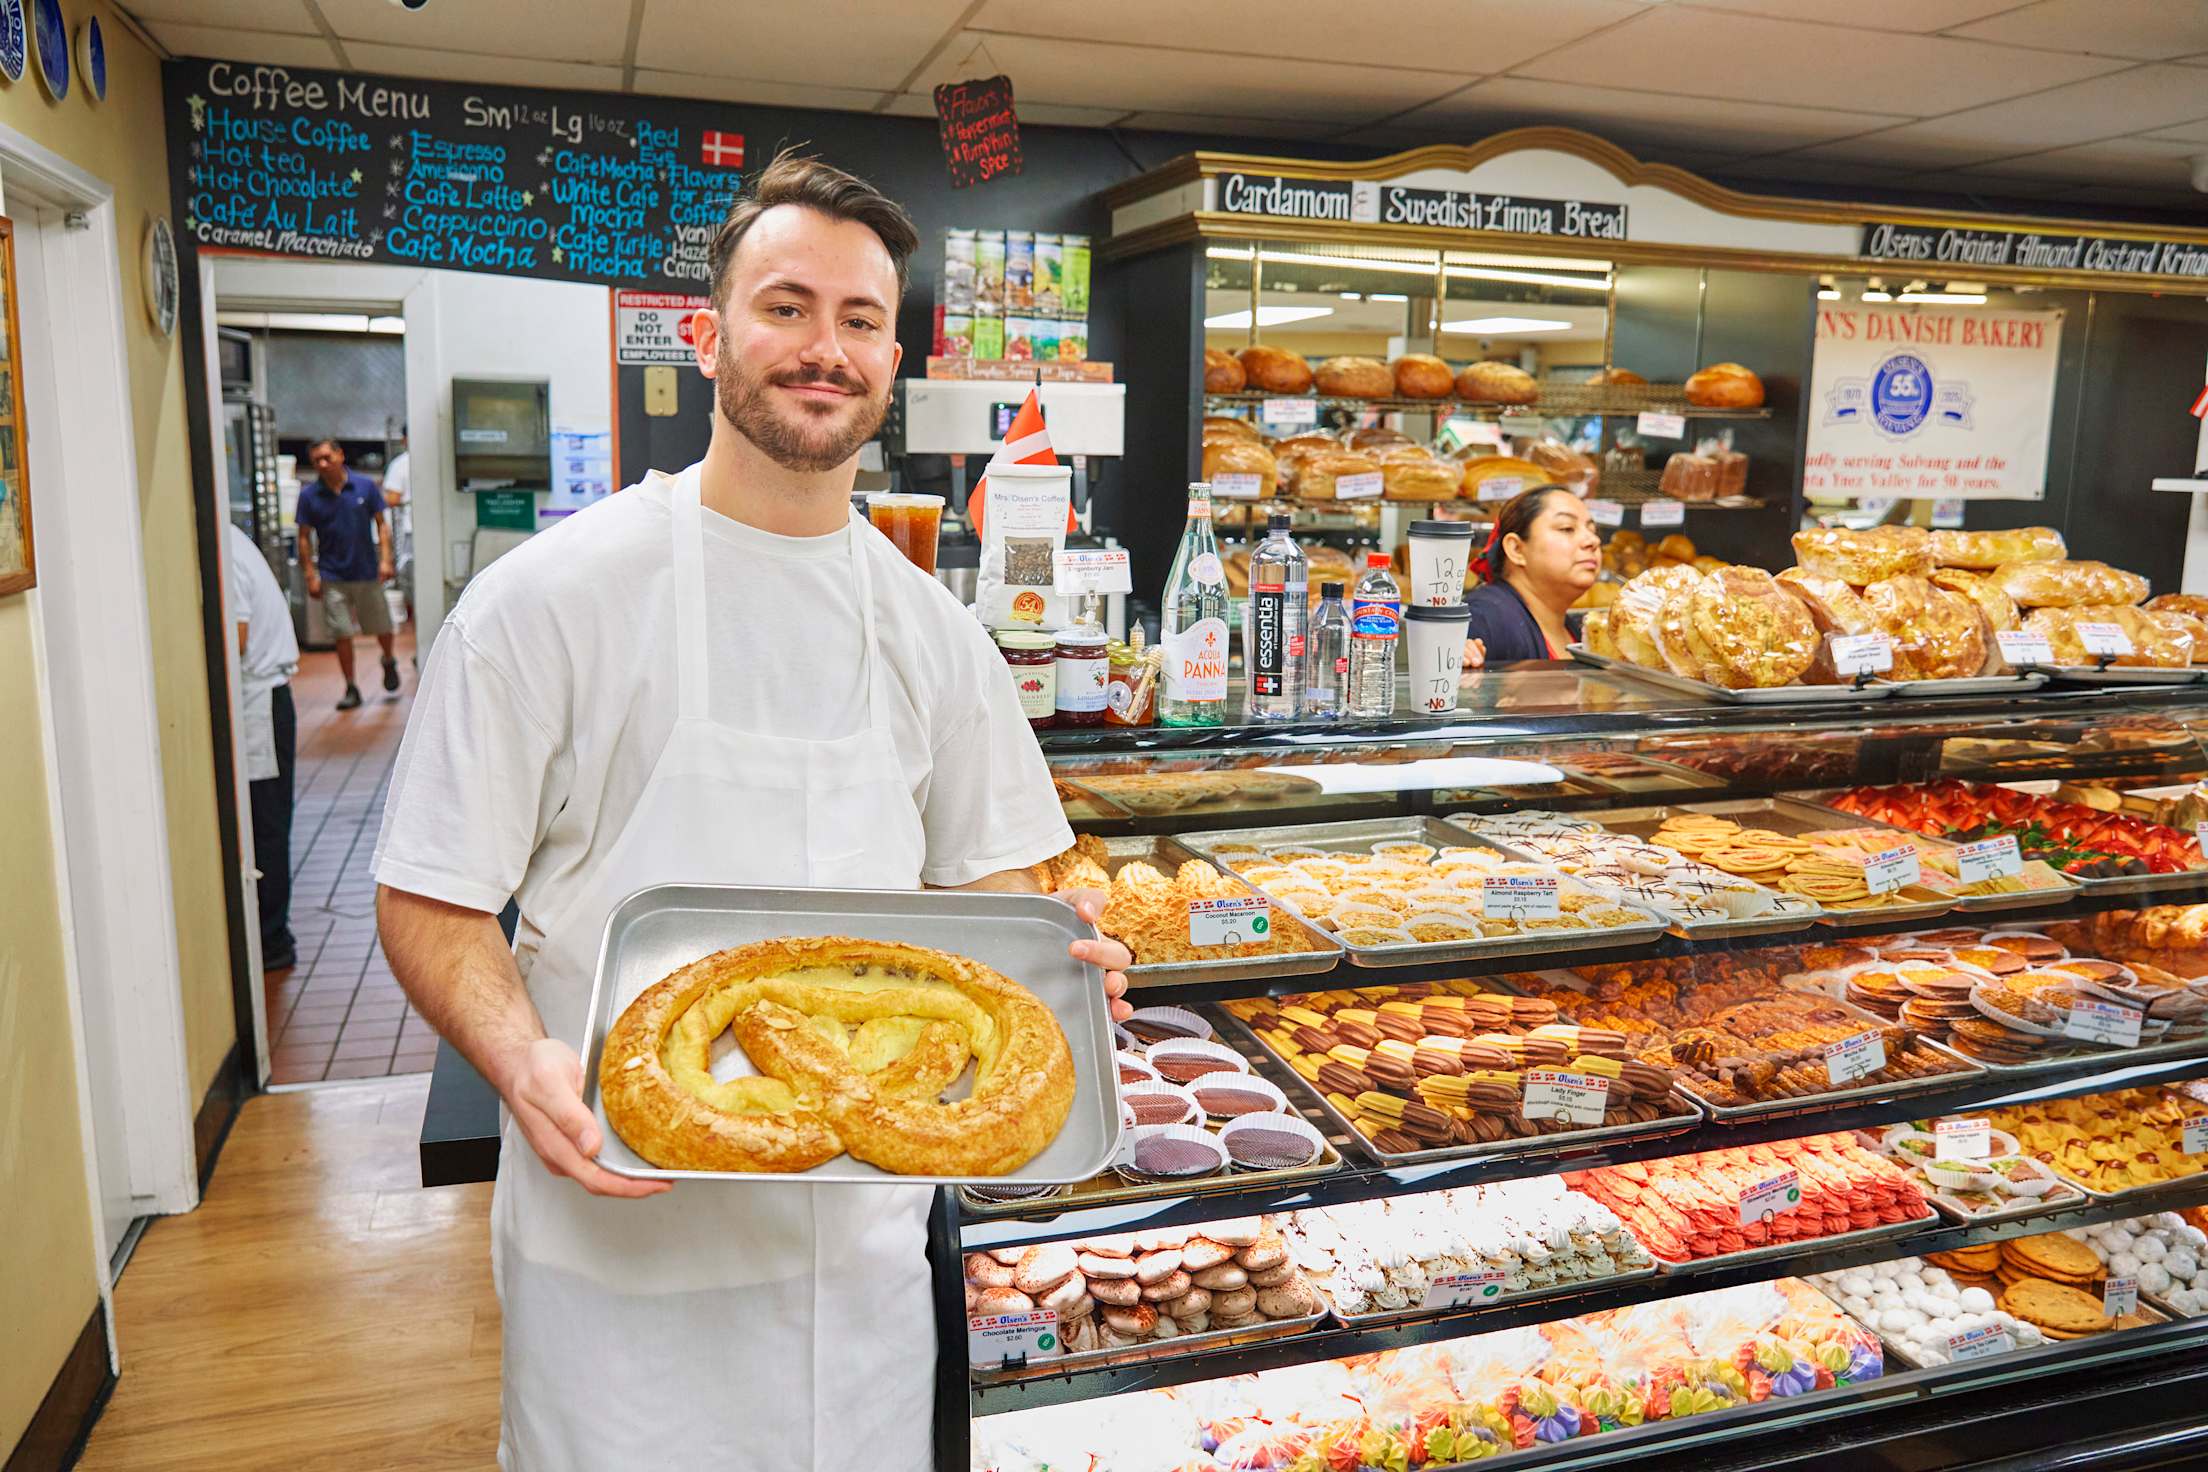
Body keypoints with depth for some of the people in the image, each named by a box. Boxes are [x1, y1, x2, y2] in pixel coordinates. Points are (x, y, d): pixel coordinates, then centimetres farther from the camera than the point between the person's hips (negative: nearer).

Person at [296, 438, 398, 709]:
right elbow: (304, 537, 1)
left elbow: (381, 523, 2)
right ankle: (351, 689, 11)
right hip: (332, 576, 0)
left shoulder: (365, 486, -3)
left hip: (367, 572, 0)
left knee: (381, 627, 11)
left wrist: (385, 559, -8)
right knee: (342, 634, 0)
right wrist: (311, 575, -5)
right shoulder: (309, 495, -3)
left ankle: (389, 662, 42)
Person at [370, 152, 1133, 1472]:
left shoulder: (932, 630, 4)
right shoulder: (549, 596, -10)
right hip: (618, 1224, -3)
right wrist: (521, 1057, -25)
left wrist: (1054, 953, -10)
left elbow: (987, 880, 12)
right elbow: (430, 903, -7)